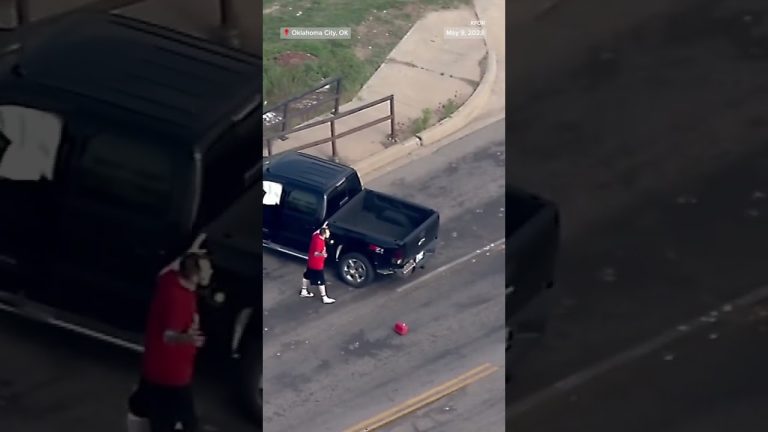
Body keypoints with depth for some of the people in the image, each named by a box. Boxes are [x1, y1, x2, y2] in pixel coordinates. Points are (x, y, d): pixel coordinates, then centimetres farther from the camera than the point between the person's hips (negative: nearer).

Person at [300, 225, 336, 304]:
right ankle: (325, 298, 10)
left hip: (311, 262, 10)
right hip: (316, 264, -10)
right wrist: (322, 254, -55)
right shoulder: (319, 242, -32)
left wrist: (322, 229, 30)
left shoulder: (316, 235, -6)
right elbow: (316, 254, -36)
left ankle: (303, 291, 43)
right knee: (321, 281, 1)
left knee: (307, 276, 25)